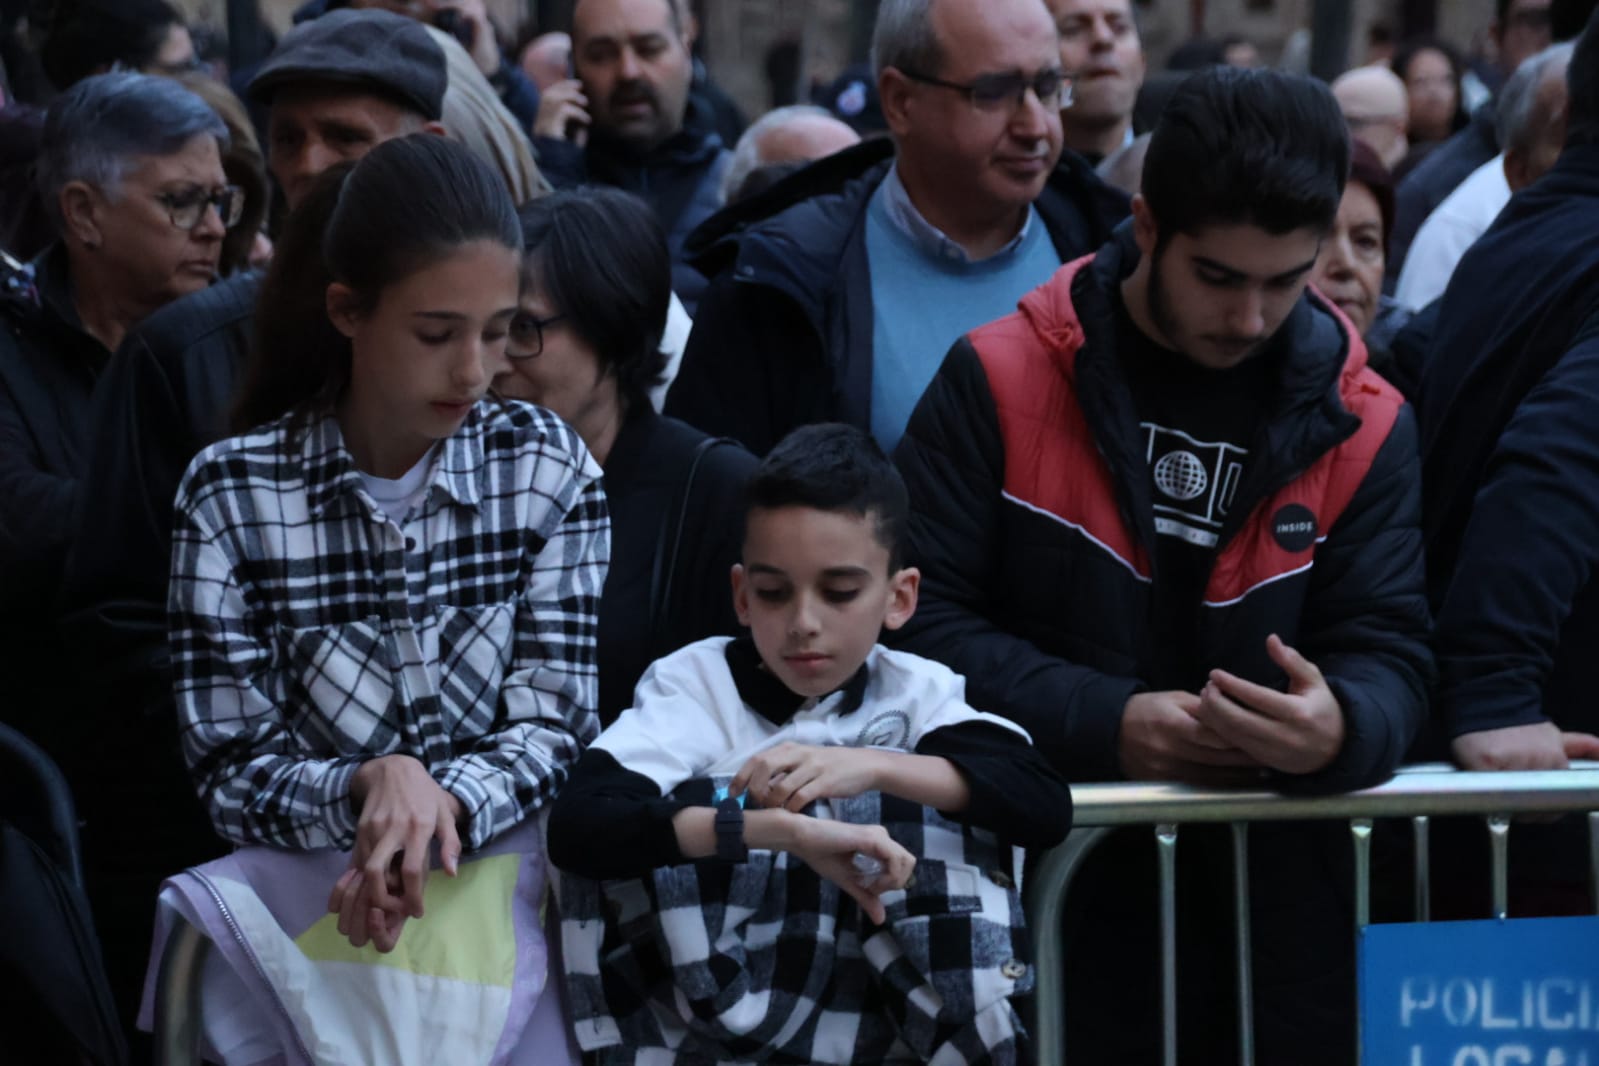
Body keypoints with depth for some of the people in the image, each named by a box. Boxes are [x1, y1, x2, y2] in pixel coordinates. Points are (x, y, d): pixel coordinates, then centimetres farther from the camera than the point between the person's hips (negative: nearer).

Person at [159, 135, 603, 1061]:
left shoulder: (549, 469, 2)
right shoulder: (232, 492, -3)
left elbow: (552, 728, -2)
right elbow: (233, 772, -3)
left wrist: (442, 808, -23)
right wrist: (370, 786, -24)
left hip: (505, 881, 1)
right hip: (312, 896, -1)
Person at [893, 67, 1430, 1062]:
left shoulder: (1363, 427, 2)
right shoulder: (1001, 381, -5)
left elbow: (1389, 652, 0)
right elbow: (920, 615, -8)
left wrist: (1342, 728, -24)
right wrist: (1104, 722, -20)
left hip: (1278, 904, 2)